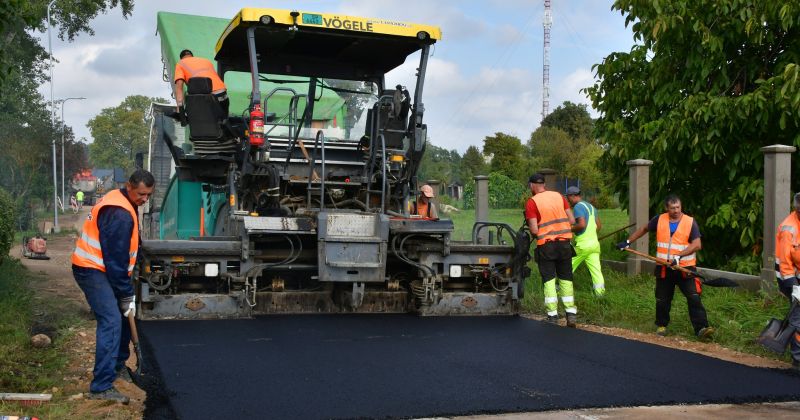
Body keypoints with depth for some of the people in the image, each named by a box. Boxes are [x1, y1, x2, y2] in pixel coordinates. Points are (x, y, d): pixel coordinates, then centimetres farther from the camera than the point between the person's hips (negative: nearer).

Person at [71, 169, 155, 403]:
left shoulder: (124, 204, 10)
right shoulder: (120, 214, -24)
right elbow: (116, 259, -23)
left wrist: (127, 293, 15)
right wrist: (127, 296, -16)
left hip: (100, 268, 10)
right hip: (92, 270, -10)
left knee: (123, 315, 17)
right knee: (111, 321, -18)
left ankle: (118, 365, 34)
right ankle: (101, 387, -18)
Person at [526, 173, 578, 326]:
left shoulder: (531, 202, -7)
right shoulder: (559, 196, 8)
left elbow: (534, 230, -13)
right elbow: (572, 220, 5)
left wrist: (534, 235, 9)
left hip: (545, 246, -4)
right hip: (564, 243, 4)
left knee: (549, 281, 4)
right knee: (566, 279, 10)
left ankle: (552, 317, 3)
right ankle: (571, 315, 6)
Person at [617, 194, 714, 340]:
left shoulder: (690, 222, -6)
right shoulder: (659, 220, 2)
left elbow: (697, 245, -13)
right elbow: (644, 229, 18)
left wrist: (679, 256, -23)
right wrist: (628, 242, 14)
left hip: (685, 268, -2)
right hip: (664, 269, 3)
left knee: (694, 298, -12)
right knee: (662, 300, 12)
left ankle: (701, 328, -11)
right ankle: (661, 325, 31)